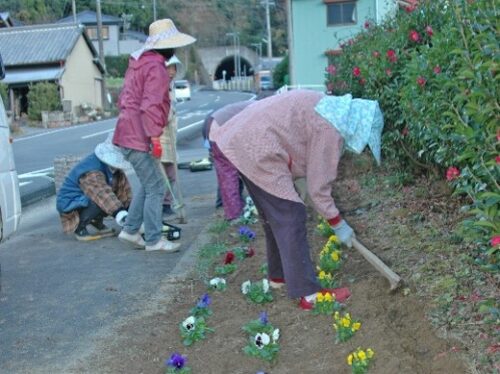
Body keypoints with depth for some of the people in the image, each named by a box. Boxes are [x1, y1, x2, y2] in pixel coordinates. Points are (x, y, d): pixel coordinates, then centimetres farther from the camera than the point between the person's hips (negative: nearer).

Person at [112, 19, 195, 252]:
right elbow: (151, 106, -23)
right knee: (156, 187, -3)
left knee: (148, 184, 19)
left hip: (128, 134, 10)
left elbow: (124, 99, 23)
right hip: (139, 137, -10)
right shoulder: (156, 67, -14)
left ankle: (130, 231, 22)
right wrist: (155, 137, -21)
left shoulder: (138, 64, 17)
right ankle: (153, 240, 2)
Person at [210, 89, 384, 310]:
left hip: (244, 139, 10)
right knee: (290, 217, -7)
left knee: (275, 216, 19)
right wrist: (338, 225, 1)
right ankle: (308, 293, -5)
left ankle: (279, 275, 31)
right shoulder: (330, 130, -13)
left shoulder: (331, 108, 14)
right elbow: (318, 186, -10)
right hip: (258, 151, -10)